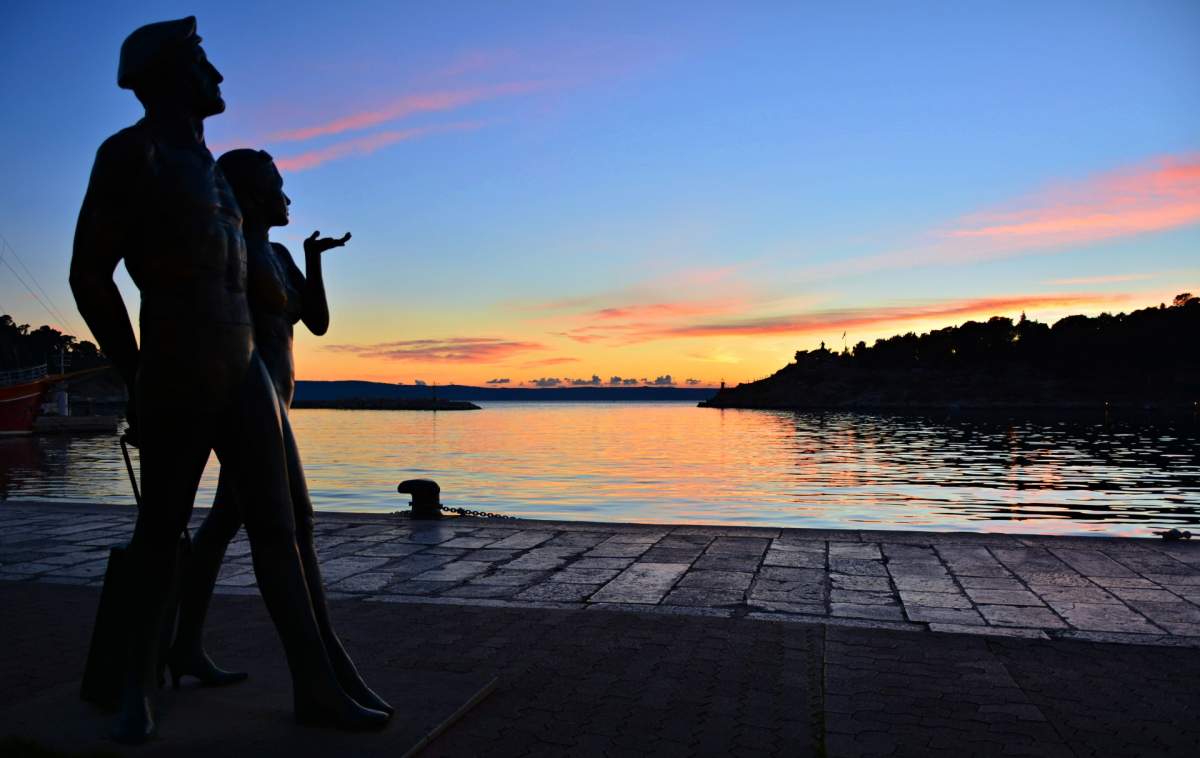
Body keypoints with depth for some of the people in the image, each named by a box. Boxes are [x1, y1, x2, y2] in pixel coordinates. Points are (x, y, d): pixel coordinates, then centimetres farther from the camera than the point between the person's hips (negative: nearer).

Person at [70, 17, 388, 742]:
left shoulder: (210, 168, 20)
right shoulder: (131, 151, -5)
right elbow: (89, 276, -7)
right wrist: (139, 378, 0)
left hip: (246, 371, 7)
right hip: (176, 378, -6)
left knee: (275, 526, 1)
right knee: (161, 530, 6)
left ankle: (316, 685, 5)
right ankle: (139, 688, 24)